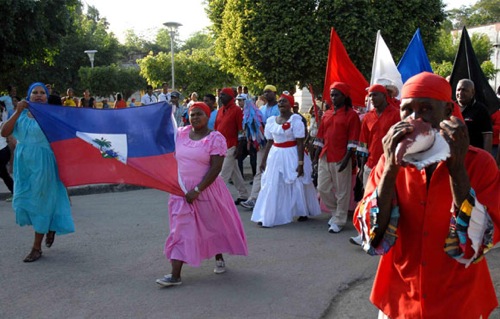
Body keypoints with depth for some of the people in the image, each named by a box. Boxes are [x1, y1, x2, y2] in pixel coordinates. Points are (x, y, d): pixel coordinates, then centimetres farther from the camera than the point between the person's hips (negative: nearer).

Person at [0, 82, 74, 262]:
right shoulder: (21, 114, 5)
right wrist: (18, 111, -12)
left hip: (43, 164, -4)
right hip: (23, 163, 4)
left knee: (40, 201, 2)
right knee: (23, 200, 8)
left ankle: (37, 248, 12)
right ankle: (50, 226, 34)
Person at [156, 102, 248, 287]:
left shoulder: (215, 138, -11)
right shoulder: (181, 134, 3)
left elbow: (215, 168, -17)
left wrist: (197, 190, -20)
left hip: (206, 190, -3)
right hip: (181, 191, 4)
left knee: (214, 225, 14)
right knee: (180, 230, 0)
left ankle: (219, 258, 39)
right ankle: (175, 275, 0)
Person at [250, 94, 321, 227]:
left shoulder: (295, 120, -9)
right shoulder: (271, 120, 8)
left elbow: (300, 144, -12)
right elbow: (269, 142, 13)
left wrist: (301, 163, -17)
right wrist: (264, 160, 11)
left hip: (292, 156, -5)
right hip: (275, 156, 5)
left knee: (296, 186, 9)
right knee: (272, 187, 4)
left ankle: (303, 212, 29)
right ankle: (267, 217, 8)